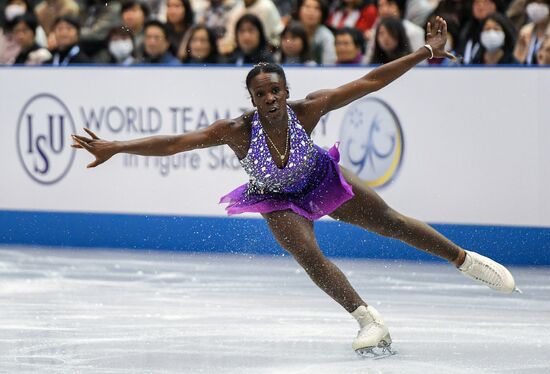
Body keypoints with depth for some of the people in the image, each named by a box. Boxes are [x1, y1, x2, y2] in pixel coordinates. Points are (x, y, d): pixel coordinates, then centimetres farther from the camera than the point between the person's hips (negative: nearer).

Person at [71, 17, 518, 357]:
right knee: (309, 255, -23)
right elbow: (173, 143, -41)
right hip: (279, 200, -1)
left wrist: (426, 52, -32)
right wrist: (113, 148, -49)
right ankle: (371, 322, -14)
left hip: (322, 179, 1)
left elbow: (370, 82, -30)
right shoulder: (238, 131, -36)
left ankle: (467, 260, 24)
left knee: (392, 222, 6)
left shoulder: (306, 111, -33)